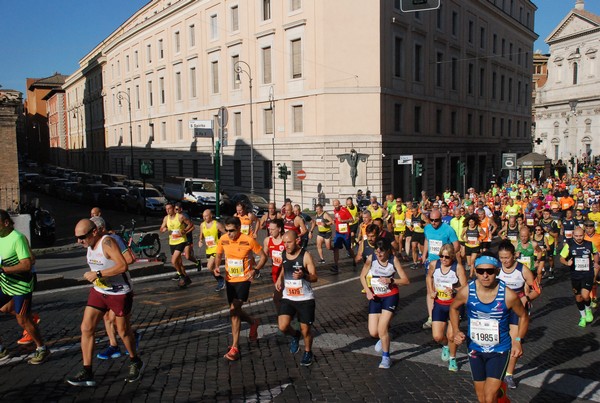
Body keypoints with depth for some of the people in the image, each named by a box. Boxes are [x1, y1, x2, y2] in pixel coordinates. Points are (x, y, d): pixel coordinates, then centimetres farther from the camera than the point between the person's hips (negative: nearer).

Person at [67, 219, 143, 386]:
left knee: (123, 331, 8)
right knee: (86, 328, 0)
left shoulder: (107, 242, -23)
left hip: (120, 294, -8)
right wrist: (92, 275, 8)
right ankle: (87, 373, 8)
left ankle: (135, 363, 31)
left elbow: (123, 266, -34)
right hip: (98, 291, 8)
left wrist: (97, 274, -31)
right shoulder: (90, 244, 4)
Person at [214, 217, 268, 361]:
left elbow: (263, 256, -7)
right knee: (235, 311, 15)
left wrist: (255, 270, -21)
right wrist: (217, 266, -7)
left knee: (234, 311, -15)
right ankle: (253, 322, 46)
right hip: (229, 280, 5)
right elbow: (219, 255, 13)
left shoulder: (249, 240, -18)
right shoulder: (223, 239, -6)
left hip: (243, 280, -5)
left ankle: (235, 348, -4)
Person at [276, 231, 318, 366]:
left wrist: (303, 275, -32)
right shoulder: (283, 255, 1)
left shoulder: (305, 256, -14)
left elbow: (315, 277, -13)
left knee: (305, 330, 6)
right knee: (283, 327, -12)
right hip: (288, 298, 4)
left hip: (305, 299, -3)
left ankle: (308, 352, 35)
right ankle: (295, 335, 23)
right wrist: (279, 279, 2)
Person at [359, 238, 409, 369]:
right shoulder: (371, 258, -10)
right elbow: (362, 276, 2)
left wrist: (391, 281, -27)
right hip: (375, 297, 3)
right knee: (373, 332, 0)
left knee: (382, 328, -13)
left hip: (390, 296, -3)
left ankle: (386, 358, 10)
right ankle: (383, 338, 38)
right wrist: (367, 291, -12)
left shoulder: (393, 260, -14)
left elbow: (406, 280, -12)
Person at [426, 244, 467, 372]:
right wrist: (431, 291, 4)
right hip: (439, 305, 3)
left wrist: (454, 290, -34)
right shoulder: (434, 264, -6)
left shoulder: (458, 267, -17)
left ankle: (452, 359, 25)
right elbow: (429, 277, 15)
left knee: (451, 335, -4)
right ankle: (445, 346, 38)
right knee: (437, 336, 0)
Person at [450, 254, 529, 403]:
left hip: (500, 350, -2)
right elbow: (454, 308, 6)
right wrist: (456, 331, -6)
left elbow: (523, 316, 0)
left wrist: (518, 340, -11)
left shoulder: (508, 295, -19)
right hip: (475, 350, 3)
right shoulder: (466, 292, -14)